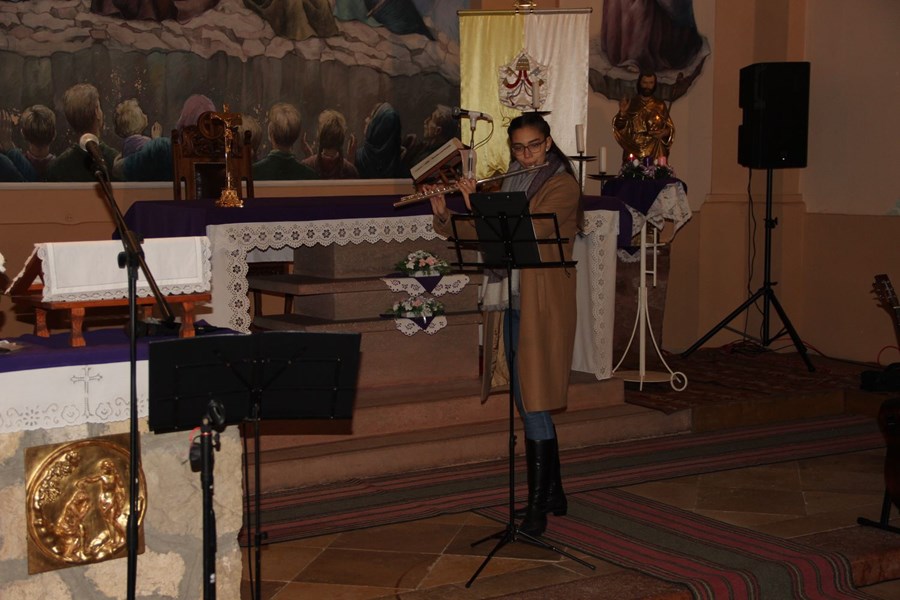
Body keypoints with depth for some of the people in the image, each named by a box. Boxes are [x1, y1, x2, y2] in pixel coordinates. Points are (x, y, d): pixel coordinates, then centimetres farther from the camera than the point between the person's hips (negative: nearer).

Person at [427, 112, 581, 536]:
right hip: (510, 302, 8)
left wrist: (475, 207, -15)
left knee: (532, 403, -10)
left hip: (541, 306, -8)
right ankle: (553, 493, 23)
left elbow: (528, 232, -19)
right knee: (527, 403, 12)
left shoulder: (562, 185, -6)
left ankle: (537, 506, -4)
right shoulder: (512, 184, 17)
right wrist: (445, 216, 2)